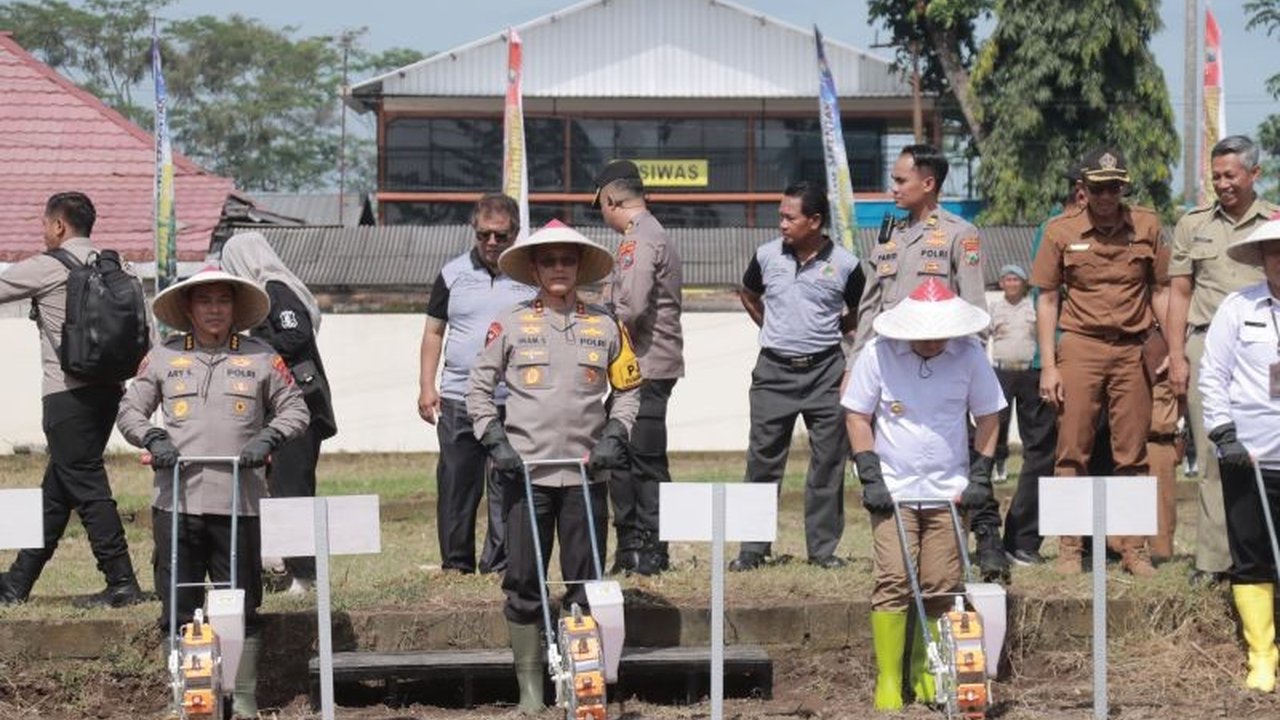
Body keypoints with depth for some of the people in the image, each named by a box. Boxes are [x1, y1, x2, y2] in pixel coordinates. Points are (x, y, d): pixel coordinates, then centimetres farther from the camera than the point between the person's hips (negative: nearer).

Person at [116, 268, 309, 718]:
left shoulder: (261, 359, 8)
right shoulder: (162, 358, 10)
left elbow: (295, 410, 12)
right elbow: (130, 410, 15)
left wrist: (268, 438, -5)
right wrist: (152, 438, -4)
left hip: (238, 503, -1)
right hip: (176, 502, 1)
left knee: (241, 608, 2)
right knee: (178, 608, 4)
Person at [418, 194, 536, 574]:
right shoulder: (453, 273, 10)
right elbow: (433, 332, 13)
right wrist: (426, 386, 4)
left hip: (516, 402, -1)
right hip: (458, 400, 1)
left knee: (508, 488, -3)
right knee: (456, 485, 4)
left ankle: (500, 565, 3)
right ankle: (456, 564, 13)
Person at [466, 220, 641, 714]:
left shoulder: (605, 327, 6)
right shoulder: (510, 325, 2)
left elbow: (627, 390, 15)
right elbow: (479, 388, 7)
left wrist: (615, 435, 1)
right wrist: (495, 440, -4)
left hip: (586, 473, 1)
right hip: (526, 472, -1)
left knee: (585, 582, 4)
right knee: (523, 582, 1)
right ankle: (529, 686, 9)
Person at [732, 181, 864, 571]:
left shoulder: (844, 264, -4)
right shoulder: (767, 256, 0)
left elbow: (859, 313, 13)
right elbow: (748, 295, 20)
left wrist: (828, 333, 5)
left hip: (825, 371, -1)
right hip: (774, 369, 1)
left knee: (828, 462, 2)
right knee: (763, 460, 1)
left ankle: (823, 547, 10)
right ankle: (752, 548, 7)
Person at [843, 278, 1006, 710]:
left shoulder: (969, 354, 0)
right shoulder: (878, 353, -4)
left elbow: (988, 416, 9)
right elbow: (858, 416, 2)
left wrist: (980, 476, 2)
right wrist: (870, 476, -5)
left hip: (949, 491, 2)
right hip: (893, 490, -2)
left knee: (941, 587, 0)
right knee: (893, 581, -10)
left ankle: (926, 674, 13)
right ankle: (888, 679, -5)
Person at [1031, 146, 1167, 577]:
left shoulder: (1147, 226, 6)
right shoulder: (1061, 231, 2)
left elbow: (1160, 291, 11)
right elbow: (1047, 299, 5)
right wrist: (1048, 365, -1)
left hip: (1133, 349, 1)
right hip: (1080, 346, -1)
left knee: (1132, 455, 2)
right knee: (1073, 452, -2)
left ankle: (1134, 548, 7)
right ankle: (1069, 549, 2)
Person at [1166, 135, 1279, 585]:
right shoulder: (1194, 224, 13)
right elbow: (1179, 294, 13)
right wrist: (1176, 357, 5)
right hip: (1207, 346, 1)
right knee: (1212, 456, -1)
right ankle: (1214, 560, 0)